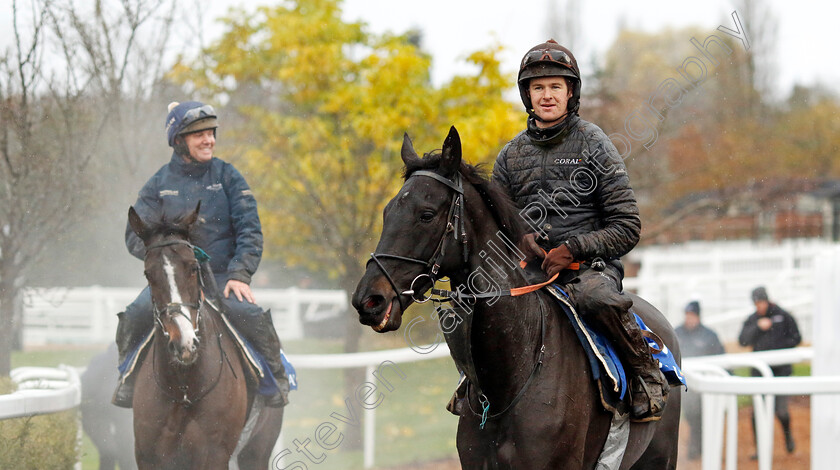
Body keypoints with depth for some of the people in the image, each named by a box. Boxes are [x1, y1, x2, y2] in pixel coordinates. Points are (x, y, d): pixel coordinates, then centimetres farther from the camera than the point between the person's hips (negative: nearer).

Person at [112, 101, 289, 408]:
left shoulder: (227, 176, 5)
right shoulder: (159, 184, 6)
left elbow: (249, 230, 0)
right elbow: (135, 235, 4)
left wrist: (240, 273, -13)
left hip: (223, 276, -1)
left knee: (251, 315, -28)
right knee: (134, 315, -24)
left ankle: (277, 375, -3)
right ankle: (129, 377, 2)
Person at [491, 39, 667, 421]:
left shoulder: (593, 145, 0)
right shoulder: (512, 154, 12)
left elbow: (627, 228, -4)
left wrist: (573, 250, -17)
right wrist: (519, 239, -3)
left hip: (589, 265, -5)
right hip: (528, 267, 5)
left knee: (596, 297, -39)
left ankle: (647, 373, -15)